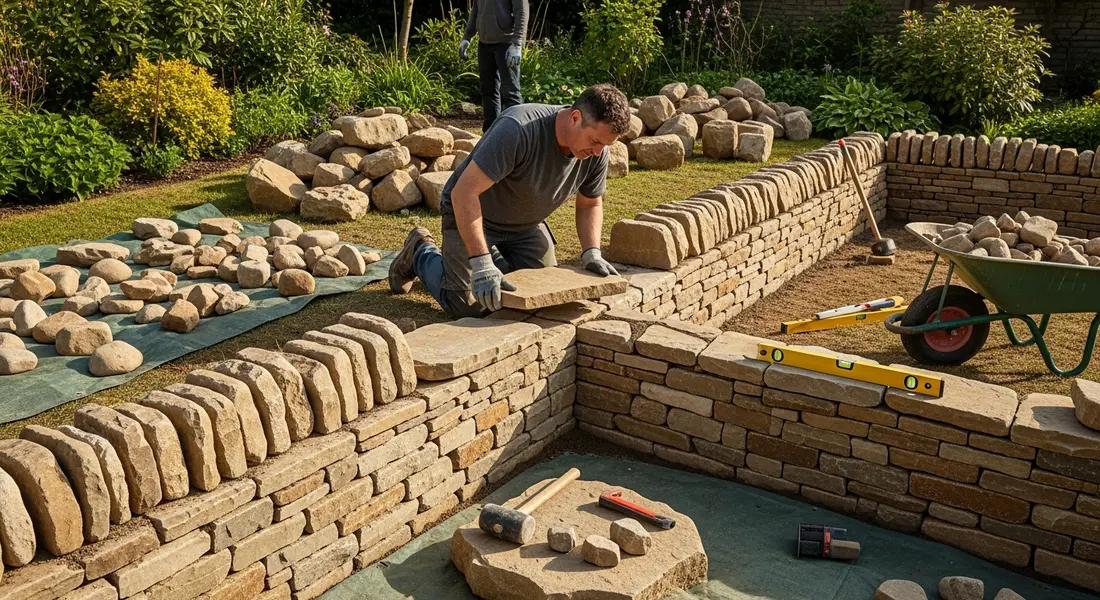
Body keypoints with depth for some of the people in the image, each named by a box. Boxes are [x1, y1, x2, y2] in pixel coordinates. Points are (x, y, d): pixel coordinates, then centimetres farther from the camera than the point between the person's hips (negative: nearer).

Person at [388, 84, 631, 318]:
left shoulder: (597, 152, -15)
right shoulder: (518, 129, -36)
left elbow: (590, 204, 3)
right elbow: (464, 192, -38)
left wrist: (592, 252, -15)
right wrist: (481, 265, -43)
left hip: (526, 223, 6)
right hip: (470, 213, -6)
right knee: (468, 306, -12)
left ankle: (496, 257, 26)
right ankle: (421, 252, 17)